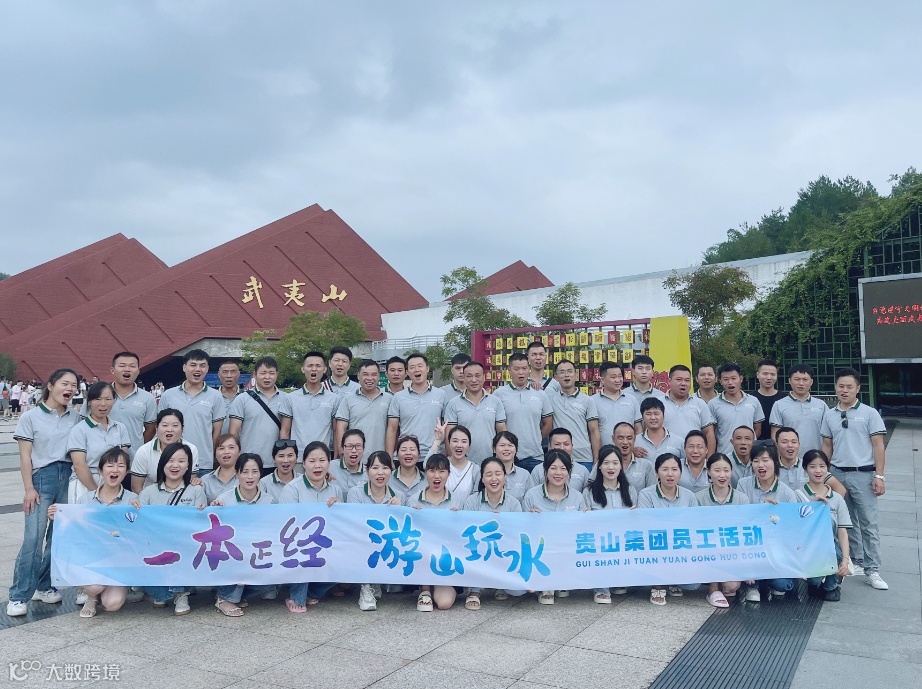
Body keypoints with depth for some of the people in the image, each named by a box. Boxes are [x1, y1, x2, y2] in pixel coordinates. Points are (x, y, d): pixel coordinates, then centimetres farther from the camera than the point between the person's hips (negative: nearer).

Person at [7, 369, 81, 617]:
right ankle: (19, 596, 1)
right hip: (42, 477, -3)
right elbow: (25, 456, -2)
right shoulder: (31, 417, 0)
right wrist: (29, 489, -8)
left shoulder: (75, 417, 8)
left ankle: (45, 586, 21)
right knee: (33, 538, -8)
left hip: (69, 477, 4)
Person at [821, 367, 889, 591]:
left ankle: (872, 570, 3)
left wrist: (879, 476, -10)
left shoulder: (869, 413, -3)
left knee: (868, 523, -2)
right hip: (838, 474, 4)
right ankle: (856, 561, 25)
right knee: (847, 521, 12)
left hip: (863, 474, -4)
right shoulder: (829, 415, 8)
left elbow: (878, 446, -4)